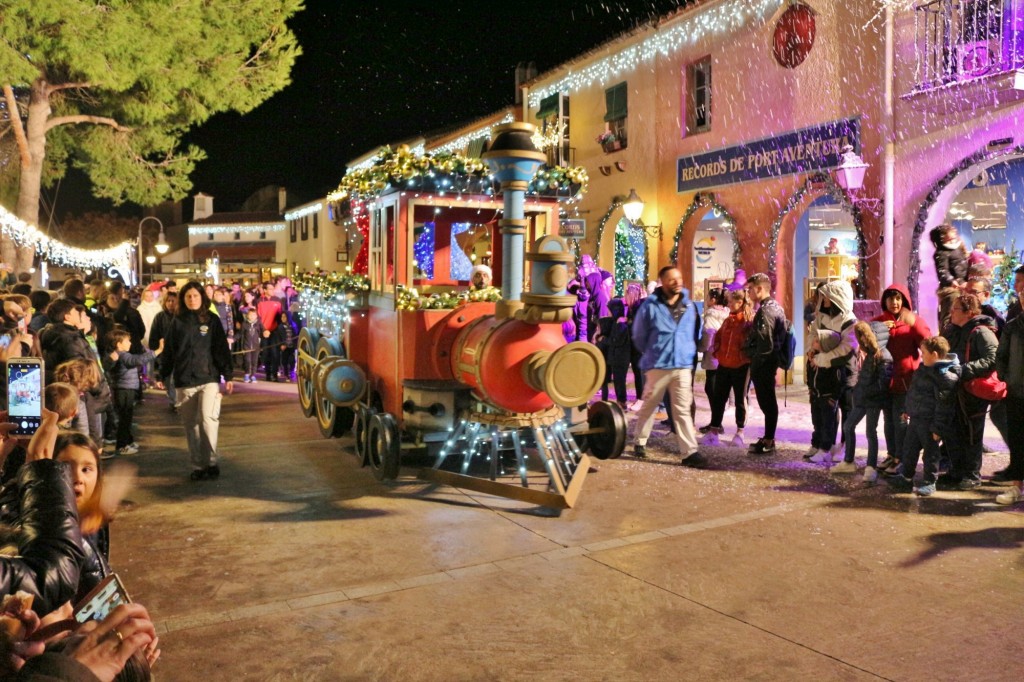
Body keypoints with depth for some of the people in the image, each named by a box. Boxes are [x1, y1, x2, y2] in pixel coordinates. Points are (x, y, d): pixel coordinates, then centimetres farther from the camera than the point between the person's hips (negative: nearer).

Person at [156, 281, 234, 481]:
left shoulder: (212, 320, 3)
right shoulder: (177, 322, 7)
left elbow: (222, 349, 1)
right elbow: (168, 351, 9)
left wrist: (228, 376, -3)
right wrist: (162, 375, 5)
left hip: (209, 378, -2)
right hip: (184, 382, 2)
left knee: (208, 419, -17)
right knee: (191, 425, 5)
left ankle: (211, 463, -4)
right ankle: (198, 466, 14)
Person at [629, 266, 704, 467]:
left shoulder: (690, 305, 4)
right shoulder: (650, 305, -8)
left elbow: (696, 333, 17)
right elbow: (639, 335, 3)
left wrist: (689, 353, 15)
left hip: (684, 366, 2)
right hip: (657, 366, -2)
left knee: (683, 410, 0)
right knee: (649, 406, 11)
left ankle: (690, 452, -3)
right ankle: (640, 442, 27)